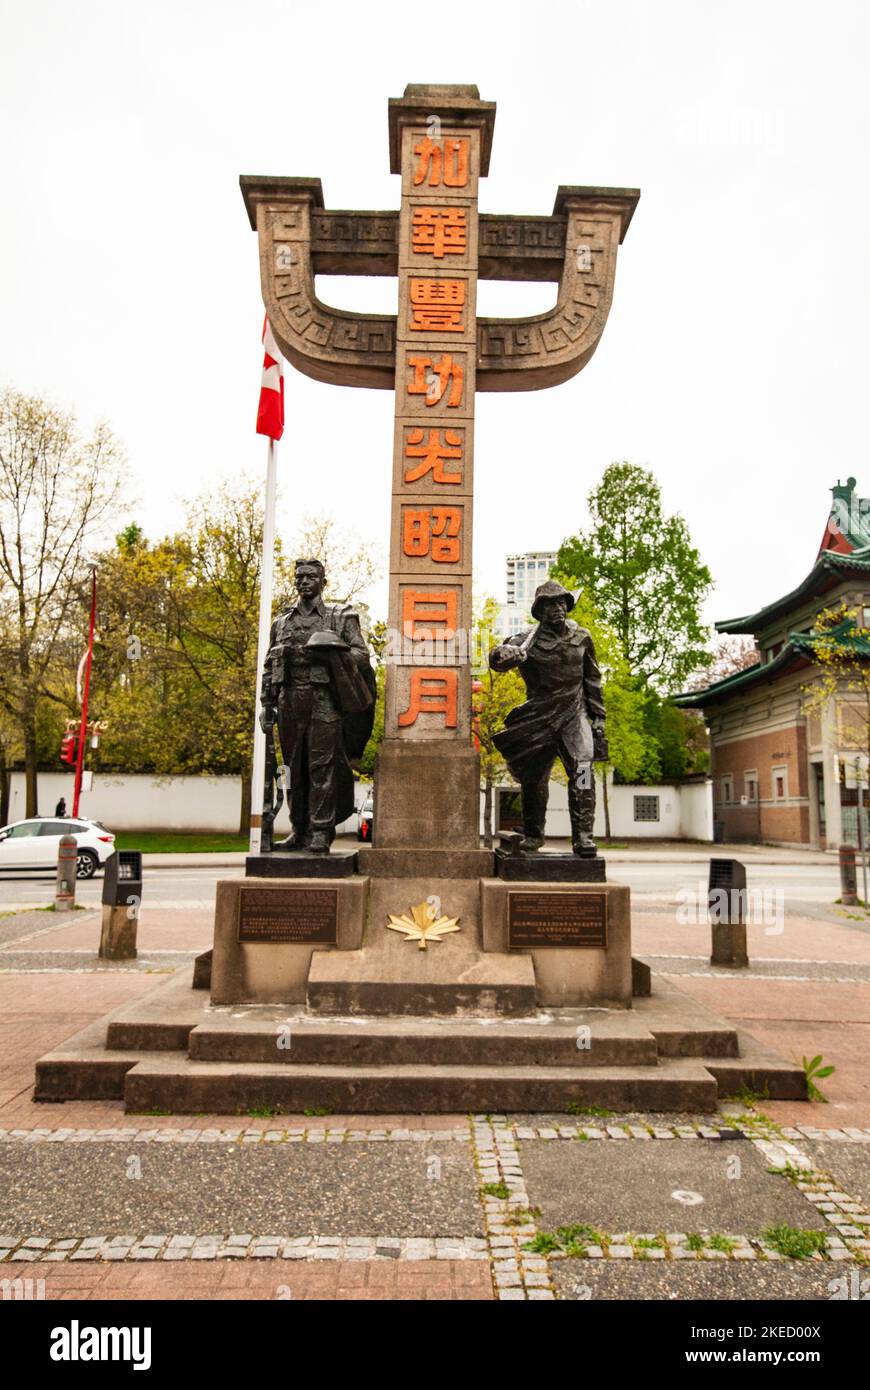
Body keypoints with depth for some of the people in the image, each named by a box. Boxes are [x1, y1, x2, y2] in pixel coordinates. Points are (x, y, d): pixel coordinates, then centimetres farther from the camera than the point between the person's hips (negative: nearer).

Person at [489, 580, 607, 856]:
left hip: (575, 714, 1)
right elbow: (495, 657, -19)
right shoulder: (529, 639, -5)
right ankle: (533, 834, 28)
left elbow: (592, 679, 13)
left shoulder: (581, 637, 5)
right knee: (534, 777, 8)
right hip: (539, 717, 0)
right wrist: (509, 653, -43)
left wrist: (598, 716, 10)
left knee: (582, 769, -19)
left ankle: (583, 836, -16)